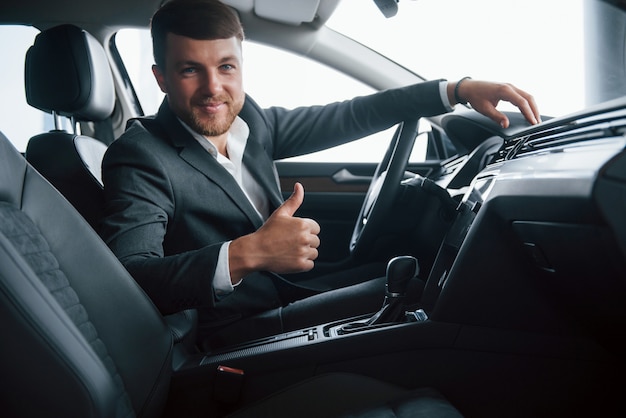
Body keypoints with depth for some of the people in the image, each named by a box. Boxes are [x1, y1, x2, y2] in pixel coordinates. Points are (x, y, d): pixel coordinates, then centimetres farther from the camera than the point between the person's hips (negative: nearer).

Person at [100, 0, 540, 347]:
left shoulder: (247, 120, 1)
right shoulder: (138, 156, -19)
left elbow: (344, 117, 2)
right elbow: (128, 277, -32)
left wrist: (458, 89, -4)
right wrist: (246, 254, -46)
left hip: (285, 293, 7)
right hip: (236, 335, -7)